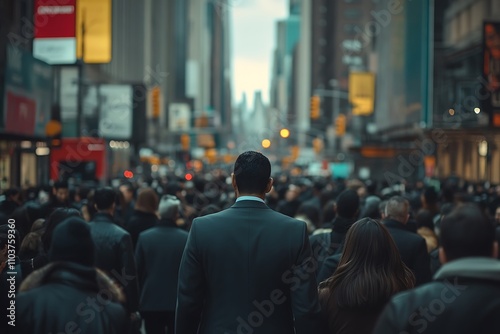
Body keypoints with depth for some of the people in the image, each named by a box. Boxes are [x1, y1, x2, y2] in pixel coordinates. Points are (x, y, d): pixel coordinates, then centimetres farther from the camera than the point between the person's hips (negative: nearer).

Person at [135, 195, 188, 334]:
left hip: (151, 302, 1)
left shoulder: (144, 237, -4)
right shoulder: (186, 238, -9)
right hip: (178, 302, -1)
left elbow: (138, 270, 0)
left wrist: (142, 294, 12)